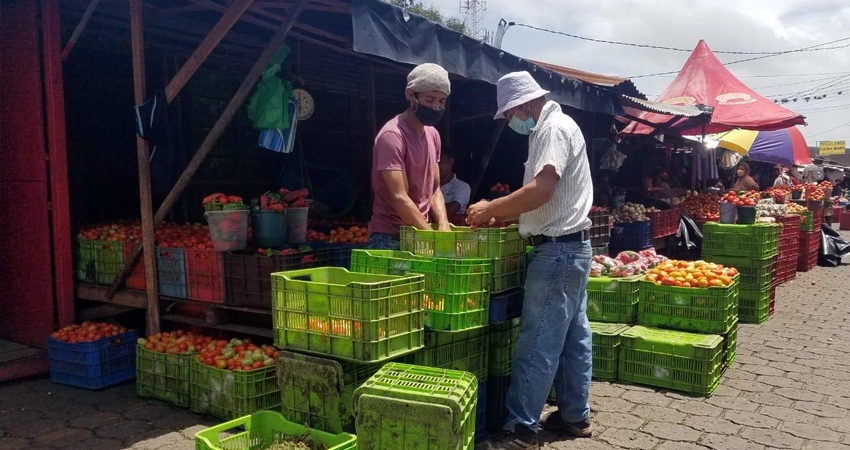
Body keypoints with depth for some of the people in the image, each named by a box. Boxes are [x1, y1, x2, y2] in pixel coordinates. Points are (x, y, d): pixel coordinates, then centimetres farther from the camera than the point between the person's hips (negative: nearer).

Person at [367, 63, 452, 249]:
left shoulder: (433, 134, 12)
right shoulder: (392, 135, -14)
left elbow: (435, 189, 12)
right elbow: (399, 198, -21)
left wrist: (443, 225, -6)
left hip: (423, 232, 7)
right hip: (390, 239, -7)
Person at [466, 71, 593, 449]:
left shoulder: (554, 128, -13)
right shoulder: (553, 128, 18)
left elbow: (541, 190, -26)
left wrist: (490, 209, -17)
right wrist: (500, 214, 12)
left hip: (558, 249, -11)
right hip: (572, 247, 11)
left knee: (537, 344, -7)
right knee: (573, 336, 14)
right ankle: (575, 416, 24)